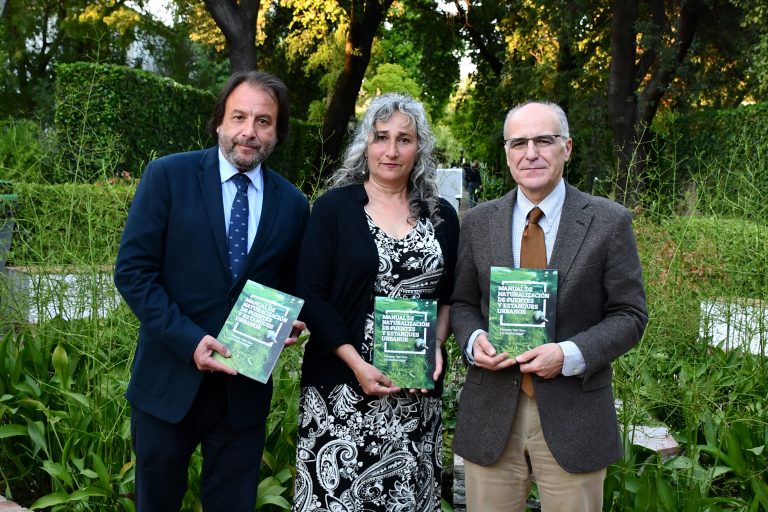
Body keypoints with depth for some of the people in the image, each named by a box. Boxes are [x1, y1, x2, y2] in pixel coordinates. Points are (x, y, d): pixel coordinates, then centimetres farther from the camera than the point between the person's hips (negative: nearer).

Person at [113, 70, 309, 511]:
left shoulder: (293, 204, 2)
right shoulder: (168, 176, -5)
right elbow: (133, 270, -9)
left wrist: (290, 325, -9)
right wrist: (188, 339, -18)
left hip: (246, 388, 2)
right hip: (169, 380, -1)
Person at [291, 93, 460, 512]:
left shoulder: (441, 216, 8)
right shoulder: (334, 207, -2)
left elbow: (450, 295, 14)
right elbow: (311, 295, -6)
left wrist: (437, 344, -4)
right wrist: (357, 364, -14)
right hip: (343, 385, -3)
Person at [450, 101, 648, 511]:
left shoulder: (609, 222, -3)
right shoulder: (478, 222, 5)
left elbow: (629, 314, -2)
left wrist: (569, 355, -17)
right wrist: (474, 338, -11)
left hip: (574, 416, -1)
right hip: (491, 413, 2)